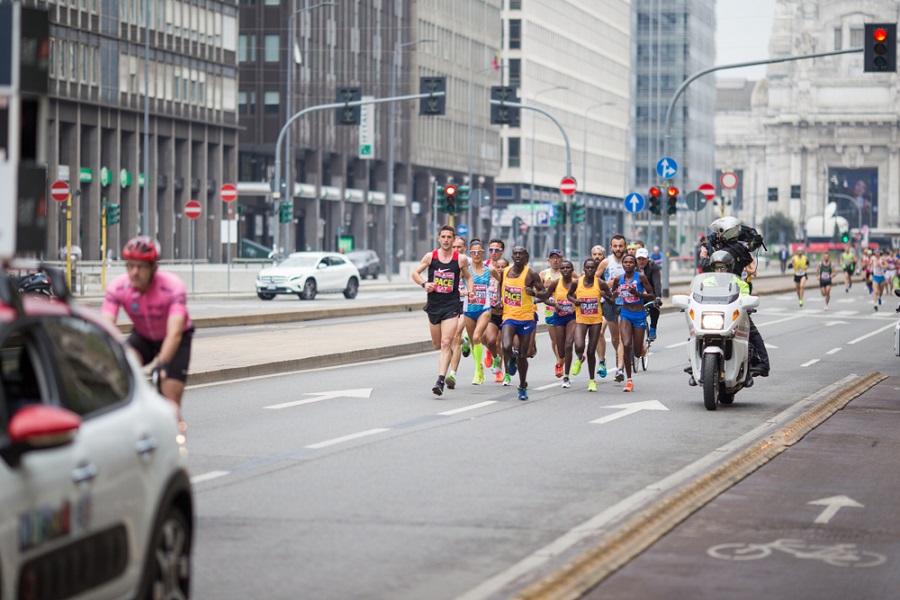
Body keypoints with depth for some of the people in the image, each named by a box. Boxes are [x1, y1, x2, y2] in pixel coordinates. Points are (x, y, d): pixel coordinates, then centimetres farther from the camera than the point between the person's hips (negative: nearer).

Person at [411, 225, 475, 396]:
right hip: (433, 305, 3)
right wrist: (424, 284, -10)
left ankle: (440, 381, -18)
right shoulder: (430, 256, 0)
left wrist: (470, 291, -4)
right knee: (437, 345, 13)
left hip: (452, 305, -3)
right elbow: (414, 273, 8)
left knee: (446, 343, -15)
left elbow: (468, 277, 14)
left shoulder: (461, 259, -1)